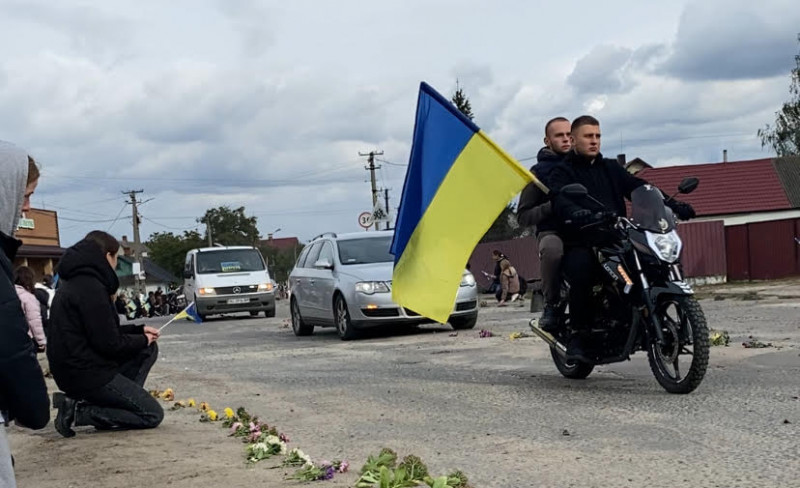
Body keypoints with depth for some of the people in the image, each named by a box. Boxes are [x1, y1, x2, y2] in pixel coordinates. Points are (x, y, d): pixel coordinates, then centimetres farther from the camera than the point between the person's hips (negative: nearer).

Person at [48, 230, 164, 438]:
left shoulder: (77, 282, 13)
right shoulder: (90, 288, -19)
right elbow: (109, 343, -20)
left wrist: (140, 331, 15)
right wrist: (142, 339, -2)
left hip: (76, 368, 10)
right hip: (86, 374, -10)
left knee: (149, 349, 16)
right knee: (153, 415, -6)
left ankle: (122, 400, 4)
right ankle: (78, 410, -9)